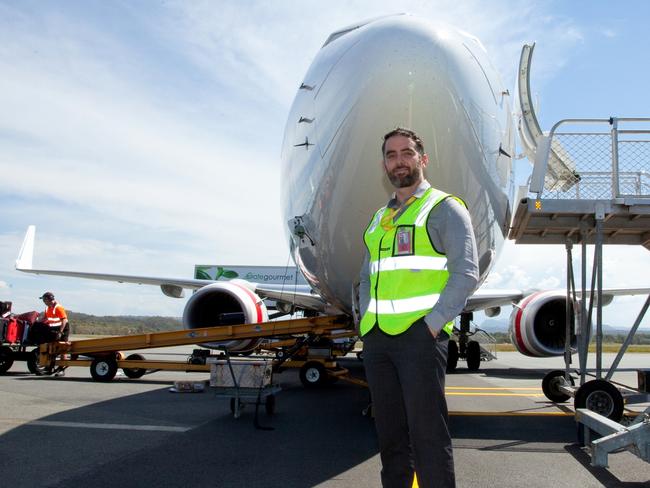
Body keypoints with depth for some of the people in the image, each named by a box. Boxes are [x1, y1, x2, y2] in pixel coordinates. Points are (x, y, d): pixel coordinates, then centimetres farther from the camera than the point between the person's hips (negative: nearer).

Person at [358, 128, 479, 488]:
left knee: (427, 433, -5)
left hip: (420, 335, -6)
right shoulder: (378, 219, 20)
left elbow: (466, 274, -9)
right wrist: (365, 321, 10)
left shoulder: (444, 208, 0)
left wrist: (433, 324, -15)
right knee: (390, 434, 11)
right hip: (377, 337, 7)